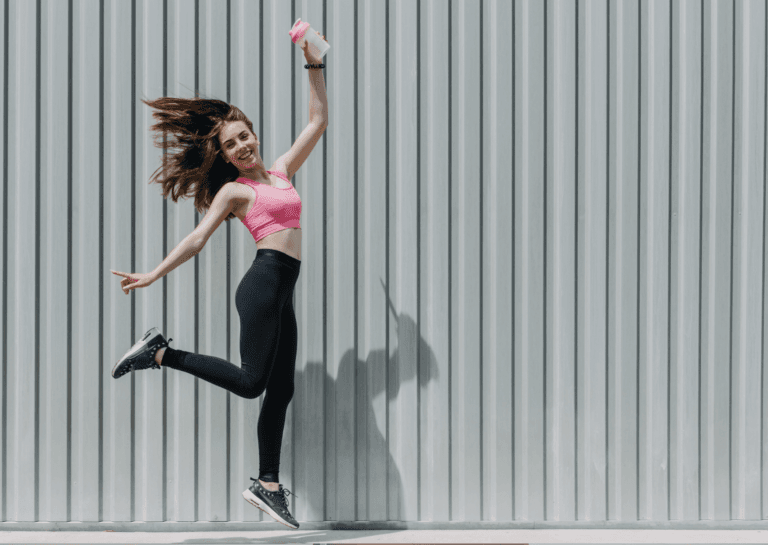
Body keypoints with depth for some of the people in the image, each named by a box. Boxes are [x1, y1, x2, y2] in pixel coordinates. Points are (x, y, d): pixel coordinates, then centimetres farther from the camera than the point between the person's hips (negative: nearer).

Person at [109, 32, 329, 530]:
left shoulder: (282, 172, 19)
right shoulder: (234, 190, 3)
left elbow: (319, 121, 22)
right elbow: (198, 239, 1)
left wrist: (314, 65, 16)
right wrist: (152, 276, -6)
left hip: (282, 293, 6)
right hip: (266, 280, -6)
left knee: (281, 388, 5)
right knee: (250, 381, -16)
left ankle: (268, 485, 9)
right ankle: (160, 353, -5)